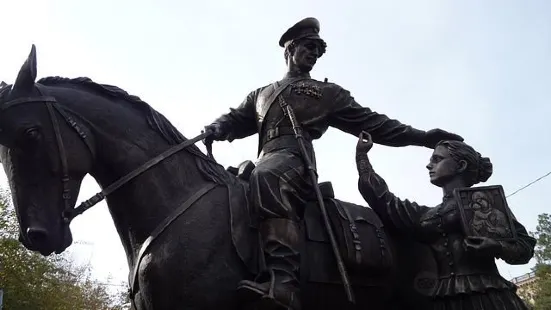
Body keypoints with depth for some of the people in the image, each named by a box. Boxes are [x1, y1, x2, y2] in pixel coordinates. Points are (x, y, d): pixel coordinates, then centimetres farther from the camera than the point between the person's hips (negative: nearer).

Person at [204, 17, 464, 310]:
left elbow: (371, 123, 21)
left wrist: (422, 136, 13)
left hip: (294, 156, -6)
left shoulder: (328, 93, 25)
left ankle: (282, 281, -54)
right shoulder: (261, 94, 35)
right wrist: (218, 128, 0)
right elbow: (237, 119, 26)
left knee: (265, 176, -37)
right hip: (265, 162, 6)